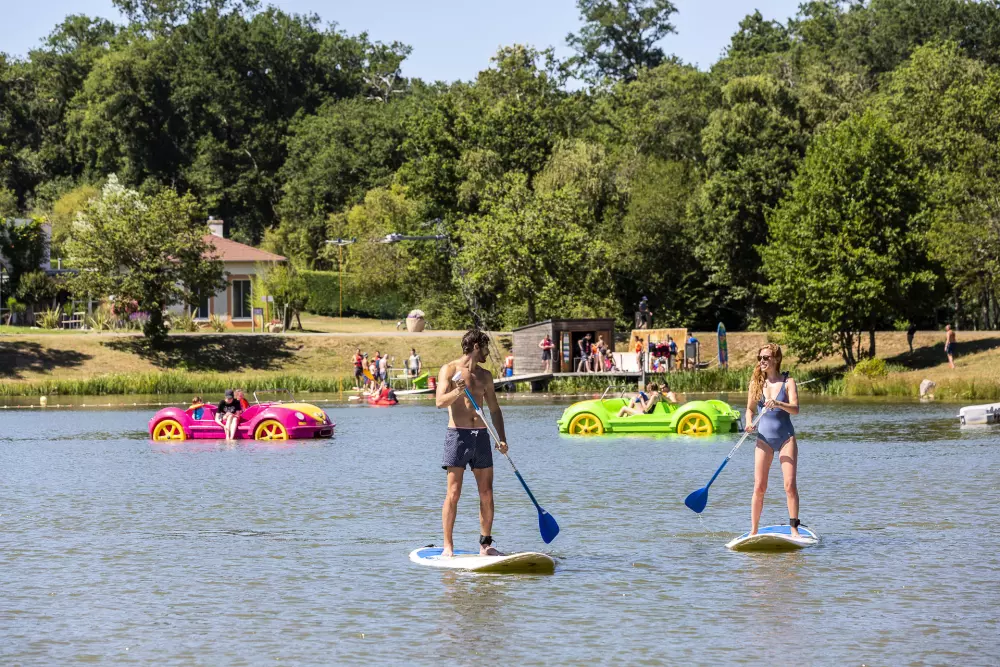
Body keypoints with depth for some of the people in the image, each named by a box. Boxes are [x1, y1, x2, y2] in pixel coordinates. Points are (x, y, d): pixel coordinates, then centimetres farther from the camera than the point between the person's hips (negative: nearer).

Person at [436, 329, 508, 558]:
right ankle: (448, 547, -6)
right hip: (458, 435, -5)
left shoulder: (485, 375, 16)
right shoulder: (449, 370, -1)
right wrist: (458, 391, -31)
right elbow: (440, 401, -12)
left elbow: (494, 408, 18)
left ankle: (486, 545, 9)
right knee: (453, 493, -8)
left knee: (487, 494, 3)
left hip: (481, 436, 5)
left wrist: (502, 438, 6)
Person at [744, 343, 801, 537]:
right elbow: (750, 409, 14)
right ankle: (753, 531, 4)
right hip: (764, 438, 2)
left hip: (786, 437, -2)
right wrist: (749, 423, -7)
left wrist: (778, 404, -33)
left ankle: (794, 529, -4)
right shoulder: (756, 382, 7)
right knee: (759, 487, -2)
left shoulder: (787, 382, -2)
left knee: (790, 484, -9)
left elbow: (795, 409, -14)